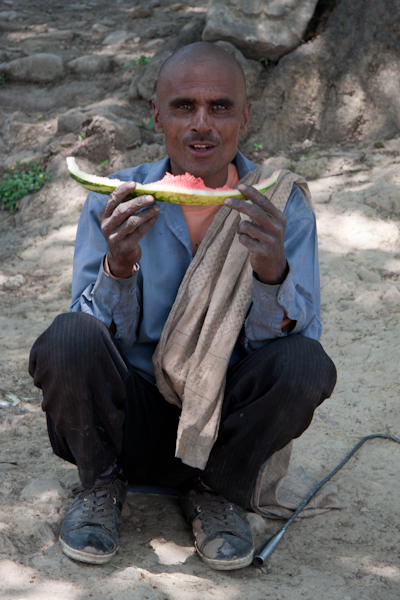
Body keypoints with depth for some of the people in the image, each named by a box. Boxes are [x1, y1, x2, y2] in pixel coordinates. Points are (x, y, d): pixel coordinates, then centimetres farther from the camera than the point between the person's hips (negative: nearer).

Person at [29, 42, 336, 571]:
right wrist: (119, 265, -29)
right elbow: (101, 344, -9)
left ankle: (216, 492, 0)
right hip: (130, 419, 0)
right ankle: (101, 484, 1)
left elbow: (296, 342, -11)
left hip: (226, 424, 1)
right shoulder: (115, 204, -7)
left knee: (308, 365, -28)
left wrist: (272, 272, -32)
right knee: (68, 338, -29)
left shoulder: (282, 208, -7)